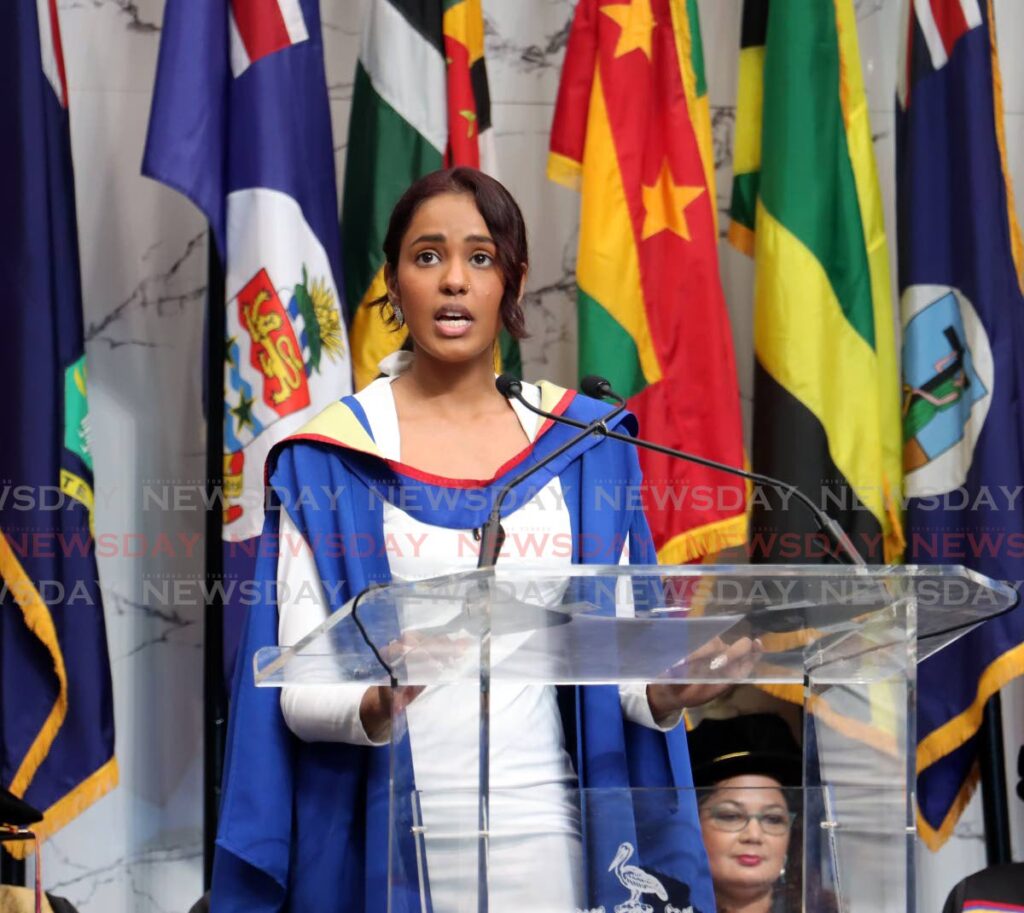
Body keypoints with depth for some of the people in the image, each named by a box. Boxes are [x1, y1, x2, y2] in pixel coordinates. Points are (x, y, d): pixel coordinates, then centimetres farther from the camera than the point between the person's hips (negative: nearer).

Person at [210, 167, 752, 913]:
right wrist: (371, 710, -26)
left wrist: (664, 691, -17)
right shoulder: (330, 458, -2)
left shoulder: (582, 444, 5)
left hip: (546, 825, 2)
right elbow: (299, 690, -6)